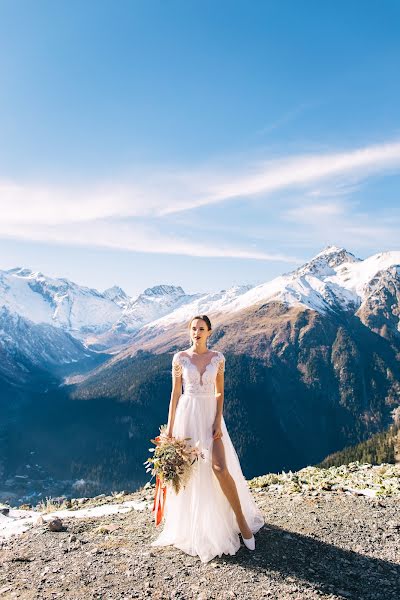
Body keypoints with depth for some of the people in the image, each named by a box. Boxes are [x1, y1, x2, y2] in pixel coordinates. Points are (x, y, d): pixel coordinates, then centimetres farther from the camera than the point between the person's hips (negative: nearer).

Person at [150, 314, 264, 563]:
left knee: (220, 468, -10)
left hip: (210, 415, 0)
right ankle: (193, 526, 27)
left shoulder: (218, 358, 1)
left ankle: (241, 520, 8)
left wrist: (218, 422, -8)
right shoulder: (180, 358, -2)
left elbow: (220, 393, 3)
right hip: (187, 415, 0)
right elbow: (175, 394, 1)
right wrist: (170, 426, -1)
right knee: (189, 469, 6)